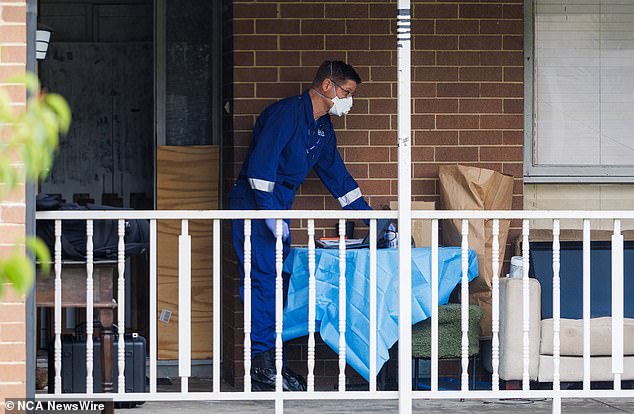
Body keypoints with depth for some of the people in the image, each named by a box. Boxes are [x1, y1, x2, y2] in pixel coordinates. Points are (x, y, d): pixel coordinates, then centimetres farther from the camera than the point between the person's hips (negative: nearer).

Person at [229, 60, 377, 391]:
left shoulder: (322, 128, 15)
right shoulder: (286, 113, -15)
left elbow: (336, 175, 23)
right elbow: (260, 165, -21)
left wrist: (369, 217, 20)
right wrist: (271, 216, -23)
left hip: (278, 209, 9)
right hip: (254, 206, -9)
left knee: (277, 286, 6)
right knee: (263, 282, -12)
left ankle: (270, 362, 8)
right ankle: (261, 367, -11)